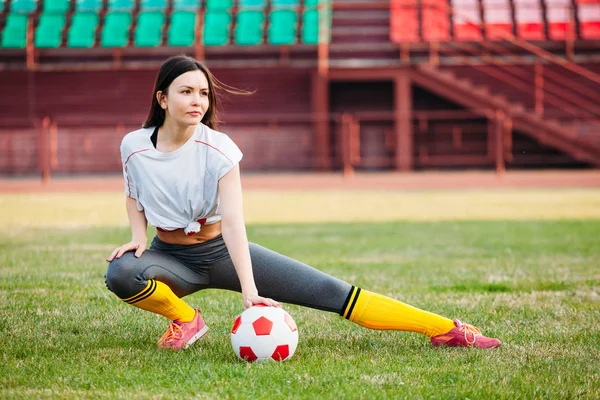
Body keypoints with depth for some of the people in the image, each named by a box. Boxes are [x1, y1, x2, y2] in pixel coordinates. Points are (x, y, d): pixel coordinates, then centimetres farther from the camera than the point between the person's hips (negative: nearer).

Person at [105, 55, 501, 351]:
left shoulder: (218, 148, -18)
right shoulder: (134, 146, -11)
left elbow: (233, 221, -26)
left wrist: (249, 288, -37)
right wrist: (139, 236, -10)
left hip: (222, 251, -2)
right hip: (172, 258, 2)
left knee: (331, 292, -15)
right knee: (121, 273, -34)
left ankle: (447, 329, -14)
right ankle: (184, 319, -4)